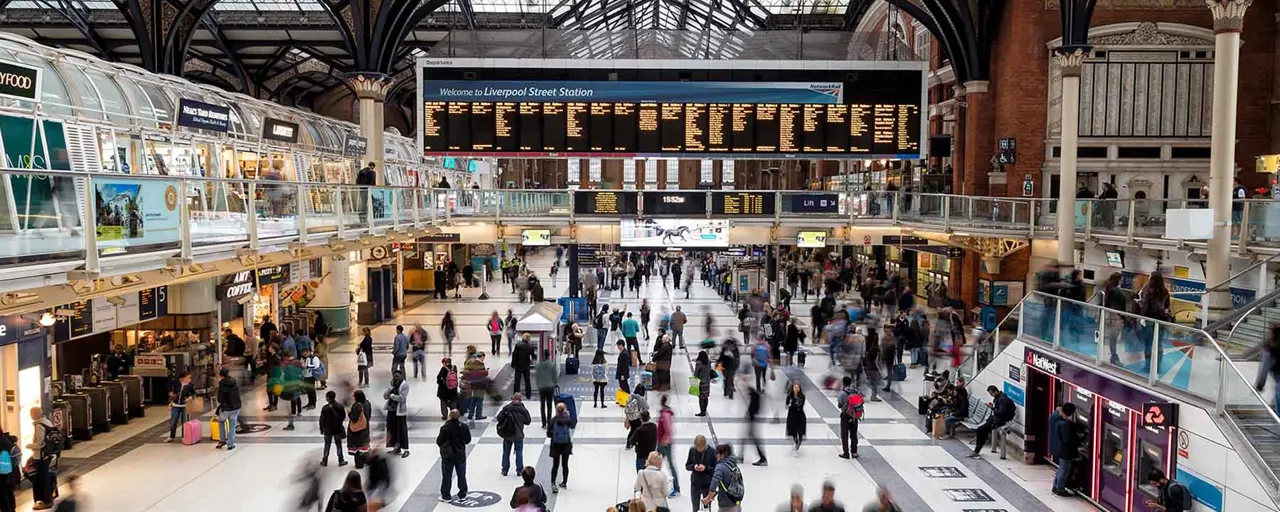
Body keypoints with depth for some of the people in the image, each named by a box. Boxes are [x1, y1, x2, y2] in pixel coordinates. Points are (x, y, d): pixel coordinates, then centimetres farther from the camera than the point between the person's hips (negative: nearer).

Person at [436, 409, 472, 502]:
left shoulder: (445, 428, -21)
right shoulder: (463, 427, -10)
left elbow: (439, 442, -15)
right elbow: (468, 440, 0)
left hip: (448, 456, -3)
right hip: (460, 455, 3)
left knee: (447, 476, 9)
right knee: (461, 475, 15)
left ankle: (446, 496, 15)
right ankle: (462, 494, 24)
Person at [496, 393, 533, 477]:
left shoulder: (507, 408, -10)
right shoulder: (523, 410, -8)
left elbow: (499, 418, -10)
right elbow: (528, 421, 0)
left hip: (507, 434, 0)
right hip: (518, 435, 0)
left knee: (506, 452, 13)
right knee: (519, 452, 10)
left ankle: (505, 470, 18)